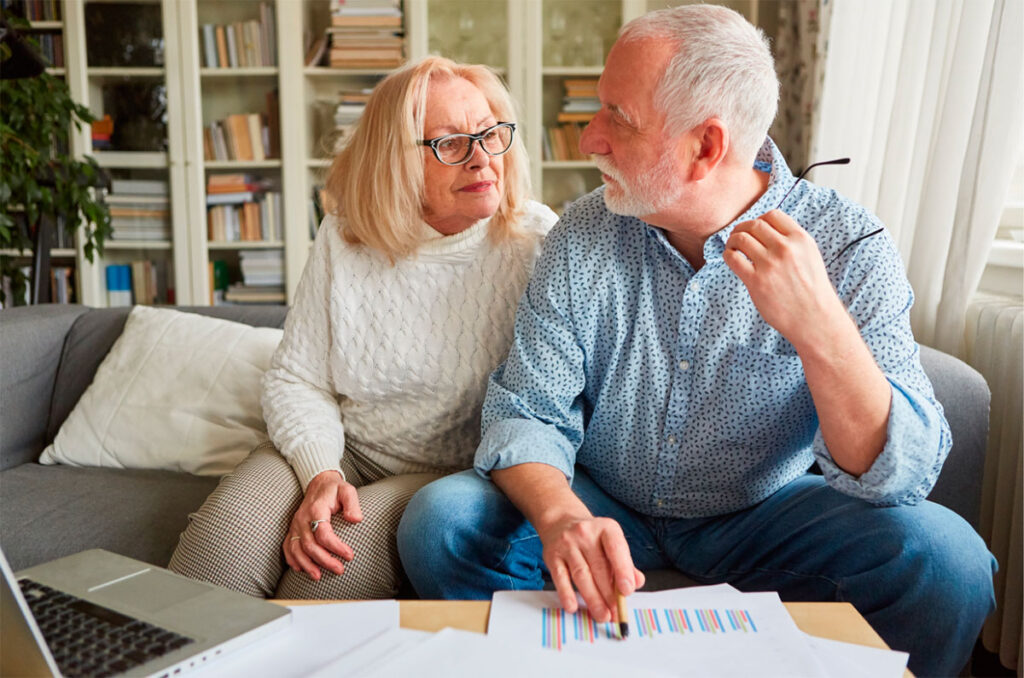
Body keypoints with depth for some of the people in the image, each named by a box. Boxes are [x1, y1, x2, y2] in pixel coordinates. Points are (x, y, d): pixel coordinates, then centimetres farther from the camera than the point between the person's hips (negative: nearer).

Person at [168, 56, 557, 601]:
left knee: (341, 564, -30)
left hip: (454, 473, -2)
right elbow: (295, 380, 3)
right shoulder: (343, 240, 1)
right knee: (222, 537, -24)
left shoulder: (537, 243, -6)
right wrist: (321, 474, -15)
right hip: (339, 450, 3)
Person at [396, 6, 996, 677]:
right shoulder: (583, 237, -8)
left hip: (761, 519, -1)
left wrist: (819, 326, -39)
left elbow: (901, 475, -21)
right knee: (440, 522, -21)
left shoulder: (847, 245, -15)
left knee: (943, 556, -26)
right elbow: (527, 410, -11)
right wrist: (560, 514, -33)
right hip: (603, 507, 2)